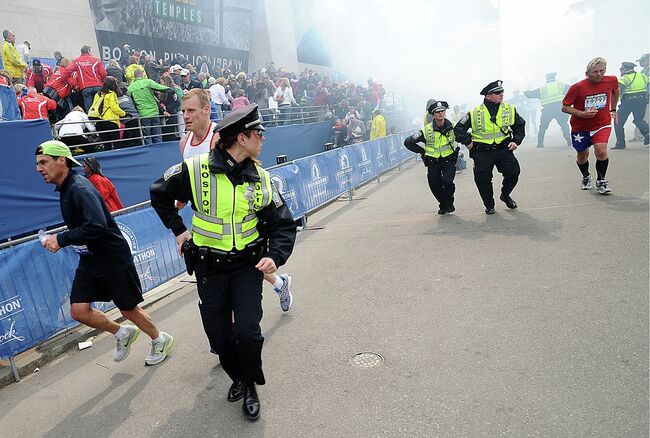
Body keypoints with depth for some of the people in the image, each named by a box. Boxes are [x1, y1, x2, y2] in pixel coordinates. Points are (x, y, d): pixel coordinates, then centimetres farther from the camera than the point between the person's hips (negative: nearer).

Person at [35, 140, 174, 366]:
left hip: (114, 261, -8)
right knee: (78, 311, 3)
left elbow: (96, 226, -35)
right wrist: (59, 239, 8)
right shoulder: (65, 188, 7)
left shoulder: (80, 189, -22)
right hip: (89, 262, 8)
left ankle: (161, 340, 31)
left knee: (128, 309, 7)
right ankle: (122, 333, 27)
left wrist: (61, 239, -27)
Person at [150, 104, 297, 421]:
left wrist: (275, 257, -18)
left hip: (248, 264, 0)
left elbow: (284, 225, -2)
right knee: (218, 336, 10)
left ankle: (251, 385, 20)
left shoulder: (260, 178, -4)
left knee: (248, 330, -10)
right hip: (209, 267, 0)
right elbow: (159, 194, 6)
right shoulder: (195, 169, -12)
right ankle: (238, 376, 40)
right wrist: (178, 230, 2)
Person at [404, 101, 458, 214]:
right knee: (435, 187, 1)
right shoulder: (426, 130, -10)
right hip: (433, 162, 1)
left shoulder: (453, 127, -6)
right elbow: (408, 142, -7)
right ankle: (443, 205, 29)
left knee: (447, 182, -21)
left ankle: (449, 203, 8)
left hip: (448, 160, -1)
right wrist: (422, 151, -4)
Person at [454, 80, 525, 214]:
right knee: (482, 179, -4)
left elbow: (520, 126, 16)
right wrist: (468, 142, -8)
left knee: (514, 172, -10)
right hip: (482, 153, -2)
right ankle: (489, 204, 20)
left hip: (503, 149, 2)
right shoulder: (474, 113, -6)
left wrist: (516, 141, 4)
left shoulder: (510, 109, 3)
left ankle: (505, 195, 20)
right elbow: (459, 129, 0)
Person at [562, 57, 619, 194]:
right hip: (580, 127, 0)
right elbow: (565, 107, -13)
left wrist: (613, 109, 18)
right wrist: (582, 114, -26)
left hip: (602, 124, 1)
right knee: (582, 156, 13)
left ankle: (601, 181, 3)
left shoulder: (612, 80, -8)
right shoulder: (577, 87, -19)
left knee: (601, 151, -19)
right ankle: (586, 177, 44)